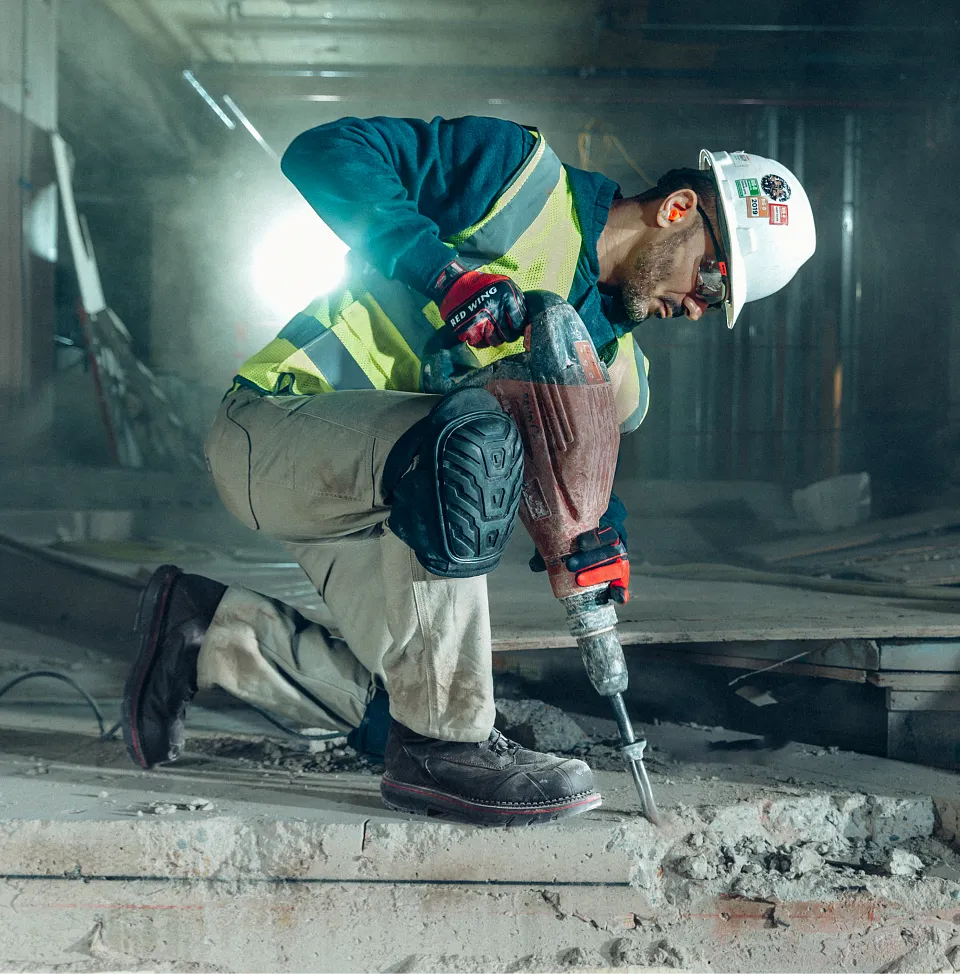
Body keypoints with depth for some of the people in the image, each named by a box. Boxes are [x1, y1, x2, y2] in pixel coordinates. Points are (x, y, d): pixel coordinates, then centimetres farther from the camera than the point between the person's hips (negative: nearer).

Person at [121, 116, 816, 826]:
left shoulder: (607, 336, 10)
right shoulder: (521, 172, -12)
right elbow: (326, 152, -18)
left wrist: (593, 518, -12)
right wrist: (444, 271, -29)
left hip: (364, 486, 8)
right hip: (272, 421, -8)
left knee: (393, 709, 1)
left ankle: (207, 629, 20)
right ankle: (445, 744, -25)